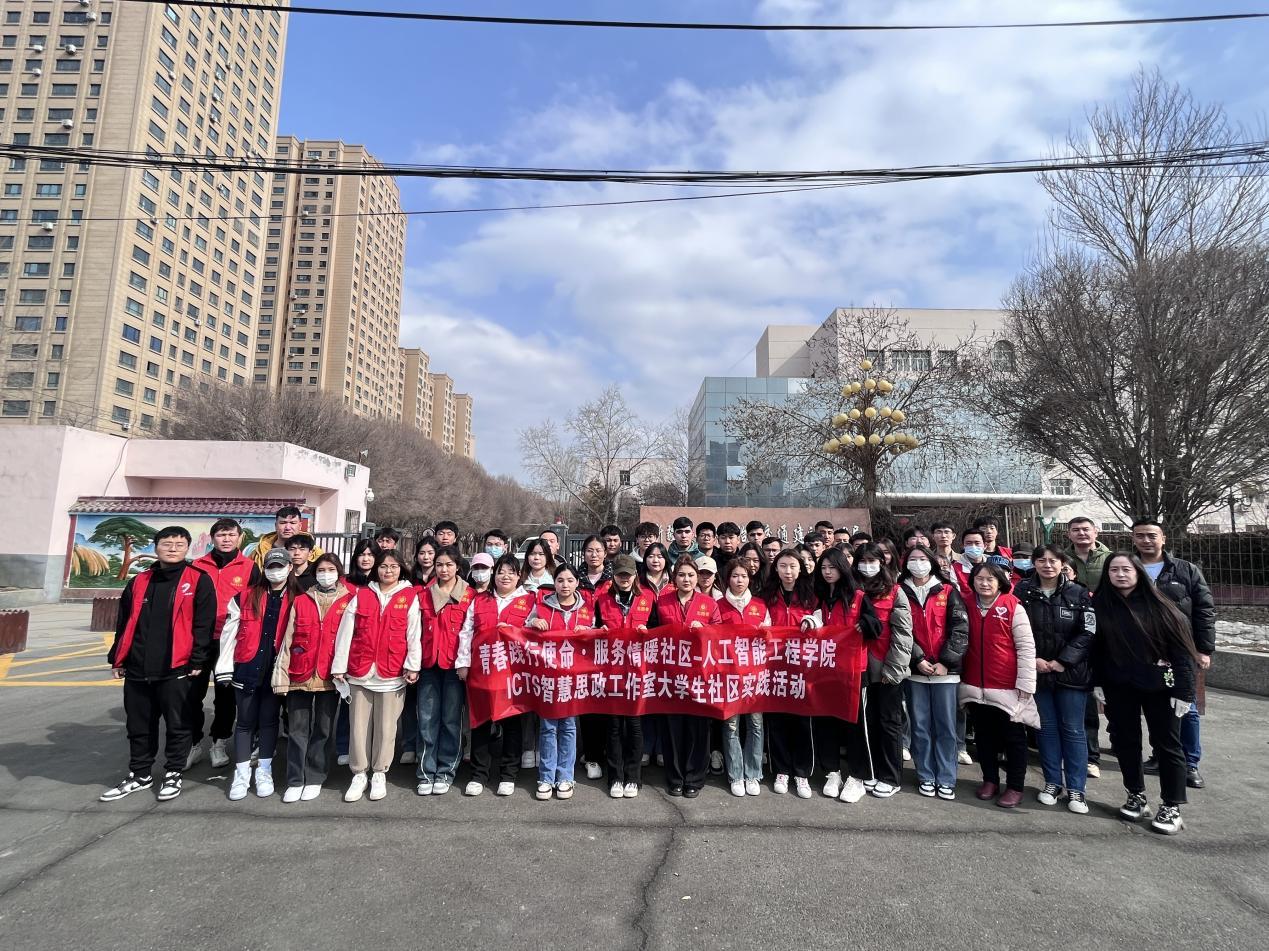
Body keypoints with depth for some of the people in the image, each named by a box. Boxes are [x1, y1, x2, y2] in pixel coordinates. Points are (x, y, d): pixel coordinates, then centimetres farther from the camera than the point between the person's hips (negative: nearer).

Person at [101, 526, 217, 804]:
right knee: (139, 726, 16)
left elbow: (203, 624, -7)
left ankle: (173, 774, 21)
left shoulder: (199, 581, -4)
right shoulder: (139, 581, 11)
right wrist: (117, 659, 13)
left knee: (177, 725, 6)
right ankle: (139, 775, 31)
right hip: (137, 669, 5)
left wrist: (197, 661, -10)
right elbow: (124, 624, 17)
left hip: (176, 669, -4)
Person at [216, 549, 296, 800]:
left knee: (269, 720, 10)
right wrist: (224, 666, -2)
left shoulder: (296, 600, 0)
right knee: (245, 721, 8)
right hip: (247, 668, 0)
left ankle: (264, 771, 22)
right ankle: (241, 774, 19)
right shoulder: (245, 597, 2)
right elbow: (230, 631, 2)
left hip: (276, 670, 0)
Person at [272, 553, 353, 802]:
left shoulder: (349, 601, 2)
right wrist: (281, 675, -1)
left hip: (330, 676, -1)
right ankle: (295, 780, 17)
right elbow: (288, 640, 4)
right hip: (299, 675, 1)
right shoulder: (300, 601, 7)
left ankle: (314, 779, 20)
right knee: (297, 729, 6)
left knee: (324, 730, 8)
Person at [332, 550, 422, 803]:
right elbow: (345, 632, 5)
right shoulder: (361, 596, 7)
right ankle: (359, 774, 21)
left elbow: (414, 633, -2)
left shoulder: (410, 597, 3)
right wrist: (339, 666, 0)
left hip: (392, 673, -1)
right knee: (359, 725, 7)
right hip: (359, 671, 2)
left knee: (386, 726, 6)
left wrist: (413, 665, -9)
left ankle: (379, 774, 20)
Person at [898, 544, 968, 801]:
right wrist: (918, 660, -11)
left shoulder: (948, 592, 4)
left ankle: (946, 779, 15)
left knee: (946, 727, 4)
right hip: (915, 670, 1)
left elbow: (960, 629, -3)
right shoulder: (901, 593, 5)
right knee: (920, 726, 7)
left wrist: (946, 662, -11)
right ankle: (925, 777, 19)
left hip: (945, 669, -1)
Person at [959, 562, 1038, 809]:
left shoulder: (1013, 607, -8)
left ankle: (1015, 787, 22)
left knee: (1013, 738, 9)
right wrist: (961, 677, 9)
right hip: (975, 687, 4)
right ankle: (990, 780, 29)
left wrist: (1025, 684, -12)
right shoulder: (968, 607, 4)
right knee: (984, 736, 15)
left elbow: (1026, 647, -9)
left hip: (1007, 688, -4)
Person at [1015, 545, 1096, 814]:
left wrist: (1063, 661, -12)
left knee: (1073, 730, 4)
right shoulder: (1023, 591, -1)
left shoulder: (1078, 593, -2)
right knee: (1047, 727, 10)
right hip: (1037, 670, 1)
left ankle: (1076, 789, 14)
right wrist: (1033, 659, -10)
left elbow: (1087, 633, -6)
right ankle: (1052, 782, 22)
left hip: (1071, 672, -1)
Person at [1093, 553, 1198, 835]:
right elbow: (1096, 649, 3)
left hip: (1159, 686, -2)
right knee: (1125, 741, 11)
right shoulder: (1101, 606, -1)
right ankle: (1136, 796, 27)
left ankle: (1172, 807, 18)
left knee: (1167, 744, 6)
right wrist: (1098, 685, 2)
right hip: (1119, 688, 3)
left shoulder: (1158, 605, -9)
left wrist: (1183, 690, -12)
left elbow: (1181, 647, -9)